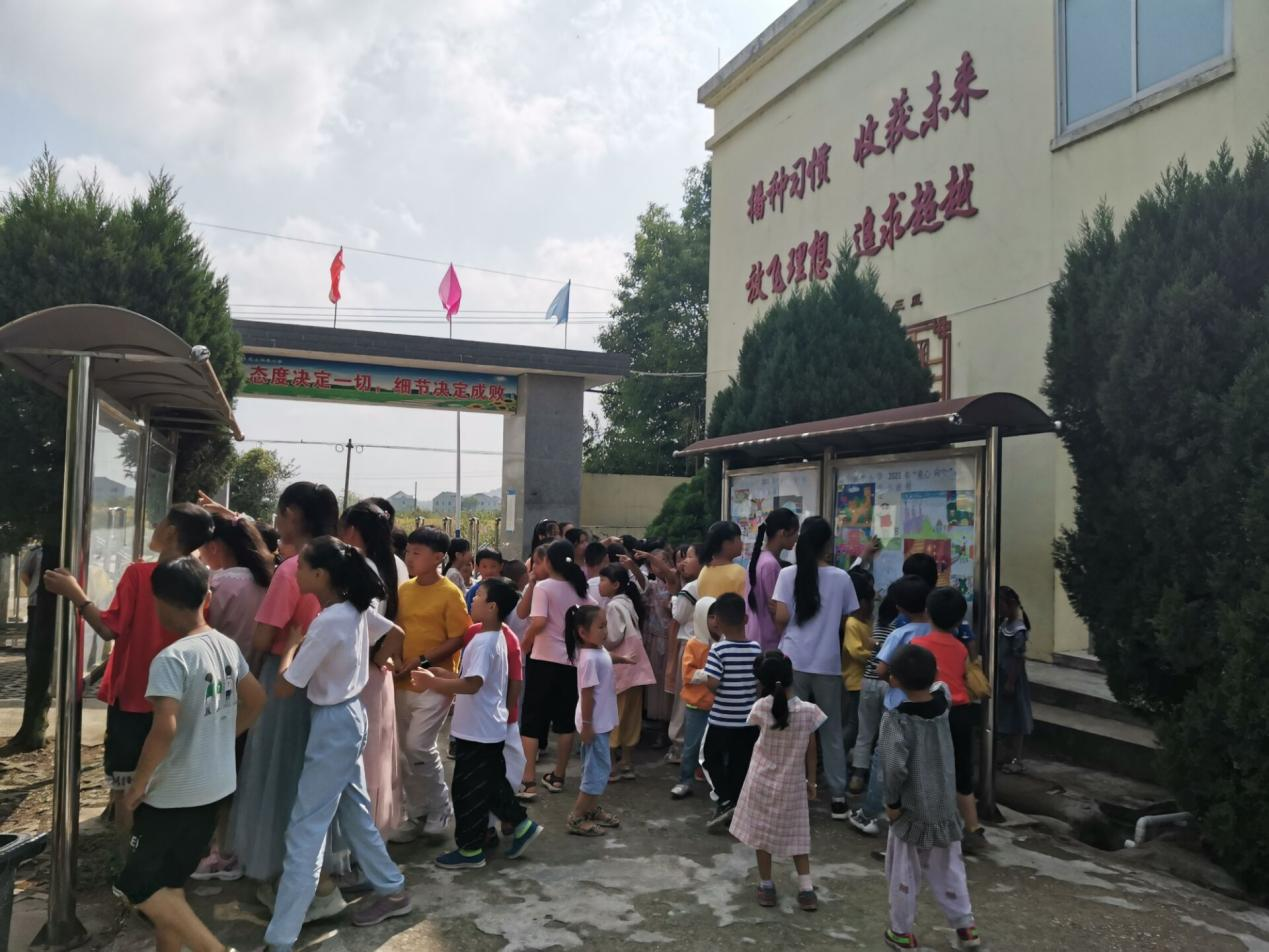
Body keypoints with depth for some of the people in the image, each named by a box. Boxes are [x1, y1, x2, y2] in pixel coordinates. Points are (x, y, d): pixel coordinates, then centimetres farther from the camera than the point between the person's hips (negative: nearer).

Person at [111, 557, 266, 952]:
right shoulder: (228, 647, 2)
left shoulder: (171, 658, -21)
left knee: (138, 885, 8)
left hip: (175, 793, -7)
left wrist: (138, 783, -15)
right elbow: (256, 700, 13)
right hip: (217, 787, 7)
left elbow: (165, 728, -29)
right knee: (169, 882, 21)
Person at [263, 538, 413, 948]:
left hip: (333, 723, -9)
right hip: (351, 715, 9)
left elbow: (284, 686, -21)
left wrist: (292, 645, -7)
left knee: (305, 829, -2)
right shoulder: (356, 610, -1)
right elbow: (395, 634, 16)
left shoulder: (327, 622, -25)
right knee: (355, 812, 22)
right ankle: (392, 891, 35)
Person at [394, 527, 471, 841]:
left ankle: (440, 807, 11)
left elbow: (458, 639, -12)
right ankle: (416, 815, 25)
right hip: (404, 682, 6)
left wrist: (423, 660, -18)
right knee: (407, 751, 11)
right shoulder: (403, 590, 7)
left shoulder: (450, 593, -11)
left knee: (419, 746, -12)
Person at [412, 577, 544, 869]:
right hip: (489, 728, 10)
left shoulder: (484, 642, -22)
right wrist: (440, 674, 8)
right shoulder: (495, 638, 10)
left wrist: (432, 683, -28)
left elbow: (472, 684, -31)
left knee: (468, 790, 3)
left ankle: (470, 849, 13)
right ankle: (522, 825, 26)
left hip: (477, 731, -10)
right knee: (491, 784, 20)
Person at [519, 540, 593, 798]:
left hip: (544, 659, -5)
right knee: (566, 720, 13)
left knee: (532, 719, 3)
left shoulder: (543, 587, -9)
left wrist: (524, 645, -6)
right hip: (572, 660, 5)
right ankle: (557, 777, 21)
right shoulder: (580, 589, 7)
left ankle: (528, 781, -1)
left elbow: (538, 622, -20)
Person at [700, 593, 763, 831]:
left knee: (712, 758, 15)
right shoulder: (756, 649, -3)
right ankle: (736, 808, 20)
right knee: (740, 764, 15)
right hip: (749, 719, 4)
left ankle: (726, 801, 3)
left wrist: (701, 676, -3)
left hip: (722, 719, -4)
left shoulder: (718, 650, -16)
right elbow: (762, 682, 2)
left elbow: (713, 683, -23)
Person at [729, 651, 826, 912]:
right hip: (793, 784, 1)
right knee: (796, 835, 16)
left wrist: (769, 689, 6)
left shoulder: (761, 708, -18)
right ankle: (806, 889, 15)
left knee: (762, 833, 15)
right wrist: (811, 781, 7)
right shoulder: (809, 711, -16)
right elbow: (811, 752, -6)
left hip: (762, 781, -1)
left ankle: (766, 886, 24)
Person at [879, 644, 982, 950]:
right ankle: (965, 926, 30)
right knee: (948, 869, 21)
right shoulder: (942, 703, -8)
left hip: (912, 810, -5)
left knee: (903, 873, 13)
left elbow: (895, 766, -29)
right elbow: (937, 686, 18)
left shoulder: (896, 719, -23)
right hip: (945, 806, 5)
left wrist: (892, 801, -16)